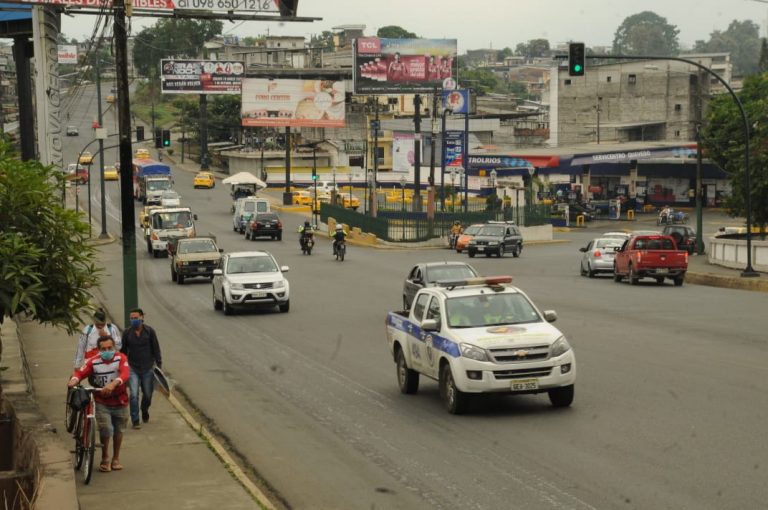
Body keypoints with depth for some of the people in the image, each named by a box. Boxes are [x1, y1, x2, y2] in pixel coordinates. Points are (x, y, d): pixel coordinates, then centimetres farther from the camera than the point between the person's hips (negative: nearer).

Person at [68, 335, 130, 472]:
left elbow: (125, 373, -27)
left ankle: (116, 459, 35)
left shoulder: (121, 358, -11)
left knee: (118, 431, 15)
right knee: (106, 429, -17)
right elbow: (80, 372, -14)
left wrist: (113, 384, -46)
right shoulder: (93, 361, -8)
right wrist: (74, 380, -38)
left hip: (119, 402, 1)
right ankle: (105, 459, 4)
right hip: (102, 403, -1)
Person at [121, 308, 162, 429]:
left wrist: (159, 365, -2)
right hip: (133, 368, 0)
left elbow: (156, 349, 1)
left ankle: (144, 411, 42)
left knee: (148, 394, 11)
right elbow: (123, 351, 7)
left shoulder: (149, 331, -4)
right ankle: (135, 421, -5)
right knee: (134, 395, -11)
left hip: (148, 368, 0)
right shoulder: (127, 333, -1)